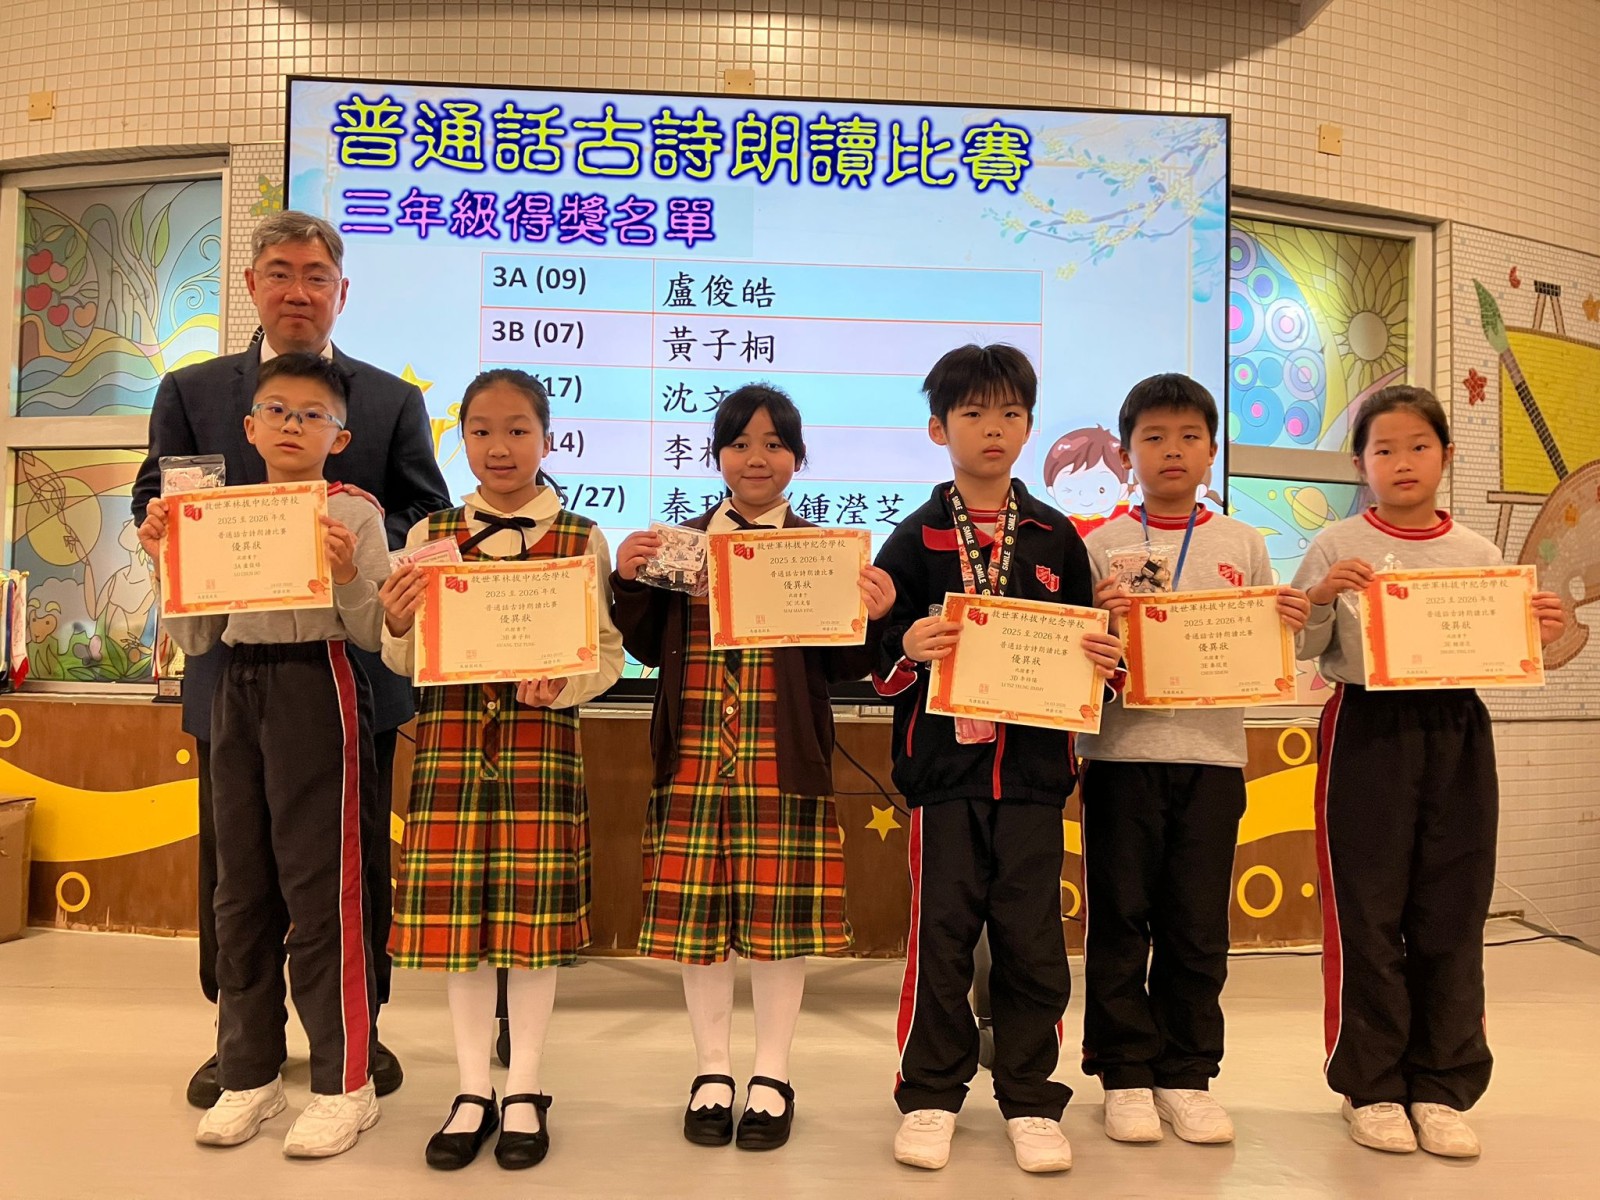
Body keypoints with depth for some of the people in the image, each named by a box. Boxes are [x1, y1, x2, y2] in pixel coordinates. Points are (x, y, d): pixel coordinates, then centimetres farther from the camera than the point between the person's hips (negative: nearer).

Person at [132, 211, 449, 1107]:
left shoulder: (394, 401, 7)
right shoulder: (191, 392, 9)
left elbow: (431, 523, 1)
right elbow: (155, 502, 4)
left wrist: (374, 528, -20)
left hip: (355, 670, 0)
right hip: (236, 664, 1)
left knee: (358, 858, 10)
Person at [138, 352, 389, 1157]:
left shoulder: (353, 514, -3)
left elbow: (373, 636, -6)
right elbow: (193, 638, 11)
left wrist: (348, 574, -22)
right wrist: (166, 560, 0)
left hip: (316, 688, -5)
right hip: (237, 690, 6)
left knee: (319, 886, -2)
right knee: (241, 887, 12)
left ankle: (343, 1084, 11)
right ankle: (248, 1075, 26)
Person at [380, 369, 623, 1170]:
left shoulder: (581, 540, 1)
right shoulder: (430, 535, 6)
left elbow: (609, 651, -1)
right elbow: (404, 661, 6)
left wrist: (563, 683, -20)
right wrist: (396, 626, -14)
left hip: (541, 744, -2)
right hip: (450, 742, 2)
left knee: (532, 915, 4)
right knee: (454, 915, 6)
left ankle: (524, 1092, 23)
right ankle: (472, 1091, 25)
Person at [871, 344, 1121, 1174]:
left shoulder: (1056, 537, 9)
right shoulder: (915, 538, 3)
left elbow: (1086, 639, 14)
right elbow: (877, 652, 1)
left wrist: (1105, 660, -7)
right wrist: (907, 647, -20)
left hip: (1032, 765, 2)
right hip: (944, 763, -1)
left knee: (1032, 937, 7)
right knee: (941, 933, 5)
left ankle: (1030, 1099, 23)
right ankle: (930, 1096, 21)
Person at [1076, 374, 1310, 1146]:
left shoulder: (1242, 544, 10)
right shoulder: (1102, 545, 2)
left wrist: (1290, 623, -7)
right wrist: (1098, 620, -21)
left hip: (1212, 751, 2)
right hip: (1122, 750, -2)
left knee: (1200, 927, 8)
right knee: (1120, 921, 5)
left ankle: (1187, 1077, 23)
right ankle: (1125, 1075, 19)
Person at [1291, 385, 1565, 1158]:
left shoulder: (1478, 554, 8)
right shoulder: (1337, 549, -1)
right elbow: (1303, 653, -2)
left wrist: (1536, 635, -8)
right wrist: (1322, 599, -19)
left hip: (1456, 732, 3)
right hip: (1366, 731, -3)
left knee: (1452, 917, 8)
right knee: (1367, 915, 2)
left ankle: (1443, 1087, 22)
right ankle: (1371, 1088, 16)